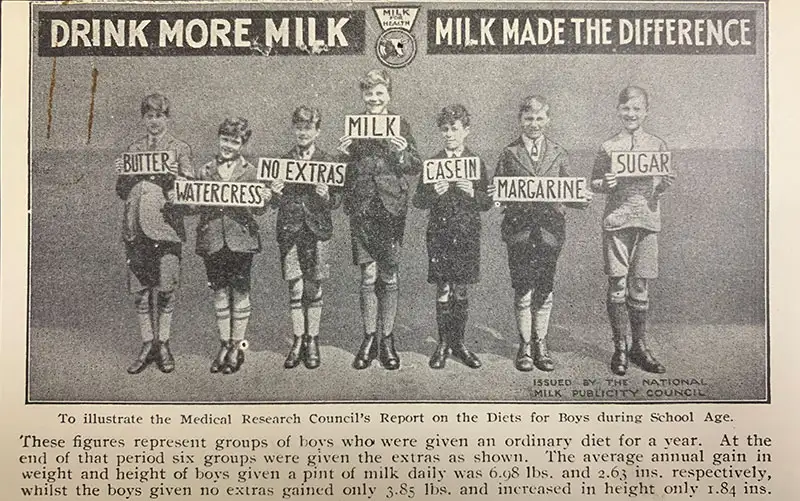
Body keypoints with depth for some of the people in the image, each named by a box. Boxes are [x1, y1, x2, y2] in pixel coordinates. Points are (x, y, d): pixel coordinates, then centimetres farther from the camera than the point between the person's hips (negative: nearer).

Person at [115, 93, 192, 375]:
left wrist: (176, 176, -19)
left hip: (165, 227, -3)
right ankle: (147, 345, 16)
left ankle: (163, 344, 10)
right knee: (139, 291, 5)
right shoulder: (133, 149, 17)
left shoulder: (179, 149, 7)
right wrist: (121, 174, -3)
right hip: (135, 228, 3)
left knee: (165, 290, -4)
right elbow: (122, 193, 16)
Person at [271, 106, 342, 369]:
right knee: (295, 288, 2)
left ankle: (312, 341, 14)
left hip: (317, 230, -1)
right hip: (289, 229, 1)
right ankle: (298, 341, 12)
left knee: (313, 288, 3)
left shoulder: (328, 162, 3)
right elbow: (276, 203, 10)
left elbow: (337, 200, 3)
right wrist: (276, 194, -12)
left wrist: (326, 197, -18)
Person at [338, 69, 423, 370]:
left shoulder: (401, 126, 6)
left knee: (389, 277, 4)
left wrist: (403, 154, -17)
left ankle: (387, 339, 15)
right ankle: (369, 339, 13)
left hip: (392, 208, -1)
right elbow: (345, 171, 12)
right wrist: (344, 154, -8)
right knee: (368, 276, 2)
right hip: (362, 209, 1)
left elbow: (416, 168, 3)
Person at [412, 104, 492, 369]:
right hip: (439, 235, 0)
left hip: (467, 236, 0)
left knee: (460, 291, 6)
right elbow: (417, 200, 2)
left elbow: (488, 202, 4)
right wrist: (433, 193, -17)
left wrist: (472, 193, -16)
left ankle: (458, 343, 19)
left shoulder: (476, 163, 5)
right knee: (443, 292, 2)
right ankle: (443, 343, 14)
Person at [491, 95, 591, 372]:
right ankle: (525, 346, 14)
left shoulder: (558, 154, 10)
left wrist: (582, 199, -9)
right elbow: (498, 191, 5)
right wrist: (496, 194, -17)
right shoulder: (509, 154, 5)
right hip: (519, 229, -2)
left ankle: (541, 346, 19)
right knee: (523, 291, 1)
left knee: (545, 290, 7)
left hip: (550, 228, 2)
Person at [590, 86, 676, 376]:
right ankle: (620, 349, 12)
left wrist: (664, 185, -9)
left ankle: (640, 348, 19)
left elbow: (658, 187, 13)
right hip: (616, 219, -1)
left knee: (639, 287, 6)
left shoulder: (657, 145, 9)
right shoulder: (608, 147, 4)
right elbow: (593, 183, 9)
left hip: (647, 220, 1)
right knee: (617, 286, -1)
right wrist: (605, 185, -12)